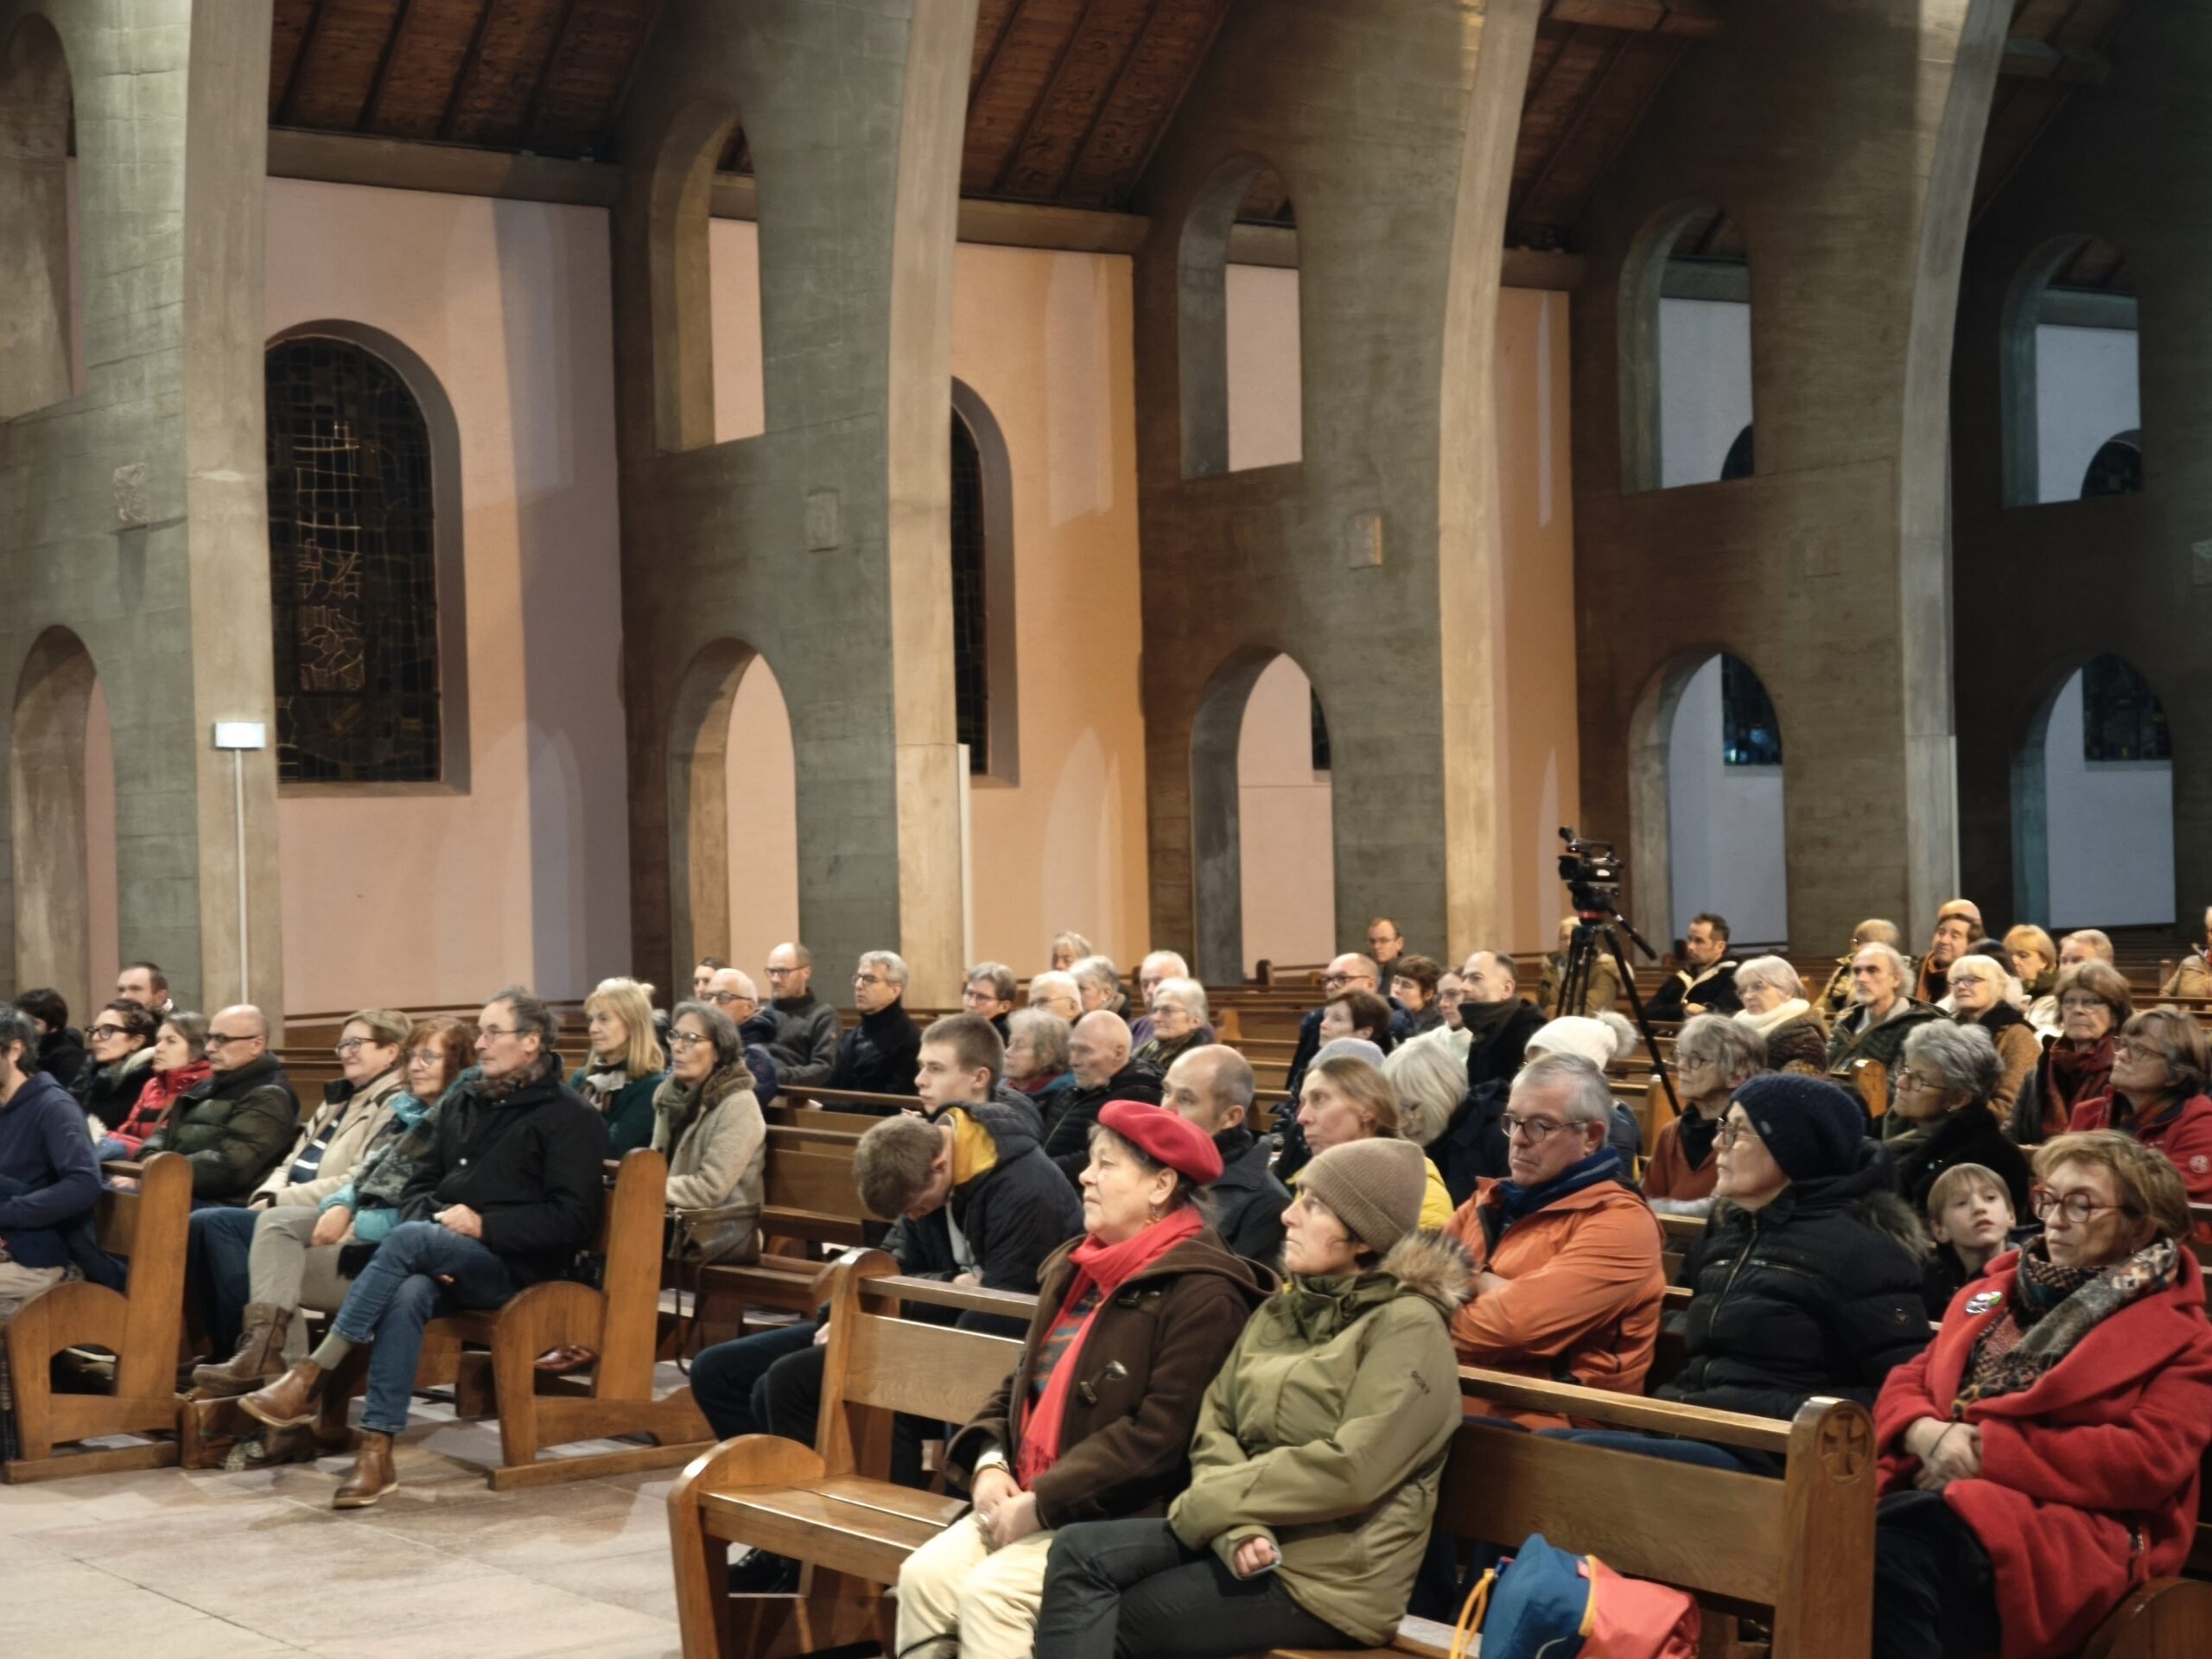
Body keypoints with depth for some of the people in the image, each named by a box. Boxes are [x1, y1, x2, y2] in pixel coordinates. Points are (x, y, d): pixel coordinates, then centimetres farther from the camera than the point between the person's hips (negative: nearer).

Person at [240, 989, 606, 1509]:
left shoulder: (570, 1118, 0)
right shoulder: (461, 1102, 20)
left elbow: (573, 1218, -9)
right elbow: (419, 1183, 21)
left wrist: (484, 1226, -16)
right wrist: (428, 1231, -2)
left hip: (514, 1263, -5)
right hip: (444, 1261, 5)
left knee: (405, 1240, -32)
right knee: (408, 1296, -32)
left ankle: (309, 1379, -31)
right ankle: (377, 1453, -37)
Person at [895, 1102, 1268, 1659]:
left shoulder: (1203, 1294, -12)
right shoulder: (1074, 1271, 16)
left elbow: (1162, 1435, -19)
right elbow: (1024, 1383, 21)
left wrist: (1043, 1503, -19)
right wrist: (988, 1462, 0)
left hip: (1126, 1519, -8)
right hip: (1030, 1502, 8)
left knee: (991, 1593, -25)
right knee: (925, 1575, -14)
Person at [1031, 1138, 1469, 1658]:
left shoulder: (1407, 1326, -9)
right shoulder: (1280, 1312, 15)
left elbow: (1351, 1469, -19)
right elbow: (1215, 1427, 6)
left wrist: (1208, 1502, -12)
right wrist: (1237, 1523, -15)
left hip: (1329, 1575, -7)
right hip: (1253, 1544, 7)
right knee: (1079, 1552, -16)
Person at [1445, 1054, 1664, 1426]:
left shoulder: (1619, 1223, -5)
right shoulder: (1487, 1202, 20)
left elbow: (1518, 1324, -17)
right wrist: (1486, 1286, -5)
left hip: (1534, 1422, -7)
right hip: (1444, 1394, 7)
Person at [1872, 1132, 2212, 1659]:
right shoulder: (1994, 1292, 27)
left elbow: (2150, 1462, -7)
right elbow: (1909, 1380, 22)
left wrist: (1991, 1451, -11)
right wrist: (1928, 1434, -5)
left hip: (2069, 1525, -5)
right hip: (1933, 1489, 5)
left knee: (1888, 1549, -38)